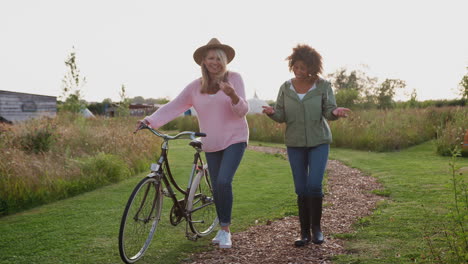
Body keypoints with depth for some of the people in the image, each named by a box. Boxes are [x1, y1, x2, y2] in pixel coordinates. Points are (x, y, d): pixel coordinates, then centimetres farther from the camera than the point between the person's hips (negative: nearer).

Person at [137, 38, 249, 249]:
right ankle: (223, 229, 24)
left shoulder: (234, 78, -4)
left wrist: (233, 95, -31)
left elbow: (243, 110, -10)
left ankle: (225, 231, -7)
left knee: (224, 182, -19)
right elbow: (173, 107, -5)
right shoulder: (195, 87, 2)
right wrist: (150, 120, -20)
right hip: (211, 144, 4)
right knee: (216, 187, 7)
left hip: (234, 139, -3)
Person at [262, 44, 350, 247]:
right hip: (295, 144, 2)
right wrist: (271, 112, -24)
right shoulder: (286, 88, 1)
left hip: (319, 141, -2)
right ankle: (305, 232, 11)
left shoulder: (323, 86, -5)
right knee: (301, 189, 0)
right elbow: (281, 116, -1)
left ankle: (316, 227, 5)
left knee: (314, 185, -15)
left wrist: (336, 113, -33)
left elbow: (329, 112, -9)